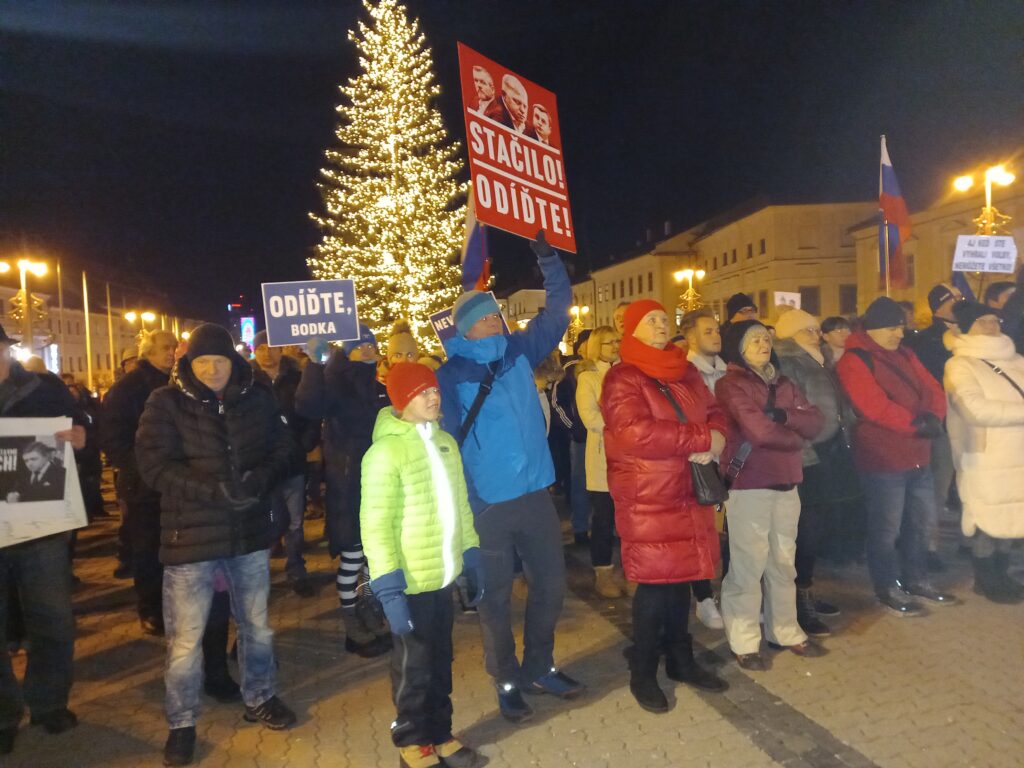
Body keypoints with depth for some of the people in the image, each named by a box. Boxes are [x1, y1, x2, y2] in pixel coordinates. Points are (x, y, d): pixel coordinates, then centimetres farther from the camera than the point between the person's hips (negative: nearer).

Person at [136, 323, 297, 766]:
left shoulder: (257, 399, 1)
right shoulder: (166, 403, -7)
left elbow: (281, 450, 6)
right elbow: (154, 466, -14)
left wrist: (262, 478, -17)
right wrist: (214, 491, -26)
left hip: (250, 531, 3)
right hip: (190, 534, -3)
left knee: (256, 624, 17)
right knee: (185, 638, 6)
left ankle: (260, 699, 39)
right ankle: (182, 724, 27)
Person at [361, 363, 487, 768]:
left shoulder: (445, 442, 5)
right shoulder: (385, 451, -15)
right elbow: (375, 526, -17)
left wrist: (472, 558, 11)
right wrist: (389, 588, -20)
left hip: (445, 575, 6)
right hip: (411, 581, -5)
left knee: (440, 661, 20)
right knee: (414, 666, 13)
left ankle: (440, 734, 39)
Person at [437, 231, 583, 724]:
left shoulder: (519, 352, 5)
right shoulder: (450, 375, -8)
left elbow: (558, 307, 9)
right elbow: (446, 439, -9)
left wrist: (546, 256, 0)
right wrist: (463, 502, -13)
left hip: (535, 493, 5)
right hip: (487, 503, -4)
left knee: (551, 582, 14)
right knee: (495, 596, 10)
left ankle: (539, 667, 36)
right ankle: (507, 680, 30)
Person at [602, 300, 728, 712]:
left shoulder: (686, 373, 13)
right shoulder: (622, 379, -10)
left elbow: (714, 413, 12)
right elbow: (635, 433, -24)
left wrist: (714, 441, -12)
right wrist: (701, 439, -18)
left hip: (687, 492, 6)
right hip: (647, 498, -6)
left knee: (680, 577, 15)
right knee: (655, 583, -1)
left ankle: (681, 660, 33)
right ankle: (643, 674, 17)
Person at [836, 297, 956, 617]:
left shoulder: (905, 355, 13)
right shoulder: (854, 361, -14)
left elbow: (933, 389, 6)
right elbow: (876, 408, -23)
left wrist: (933, 417, -15)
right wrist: (918, 424, -17)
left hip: (919, 456, 9)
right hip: (883, 459, -8)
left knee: (921, 521, 19)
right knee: (887, 528, 3)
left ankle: (916, 580, 35)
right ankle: (888, 588, 19)